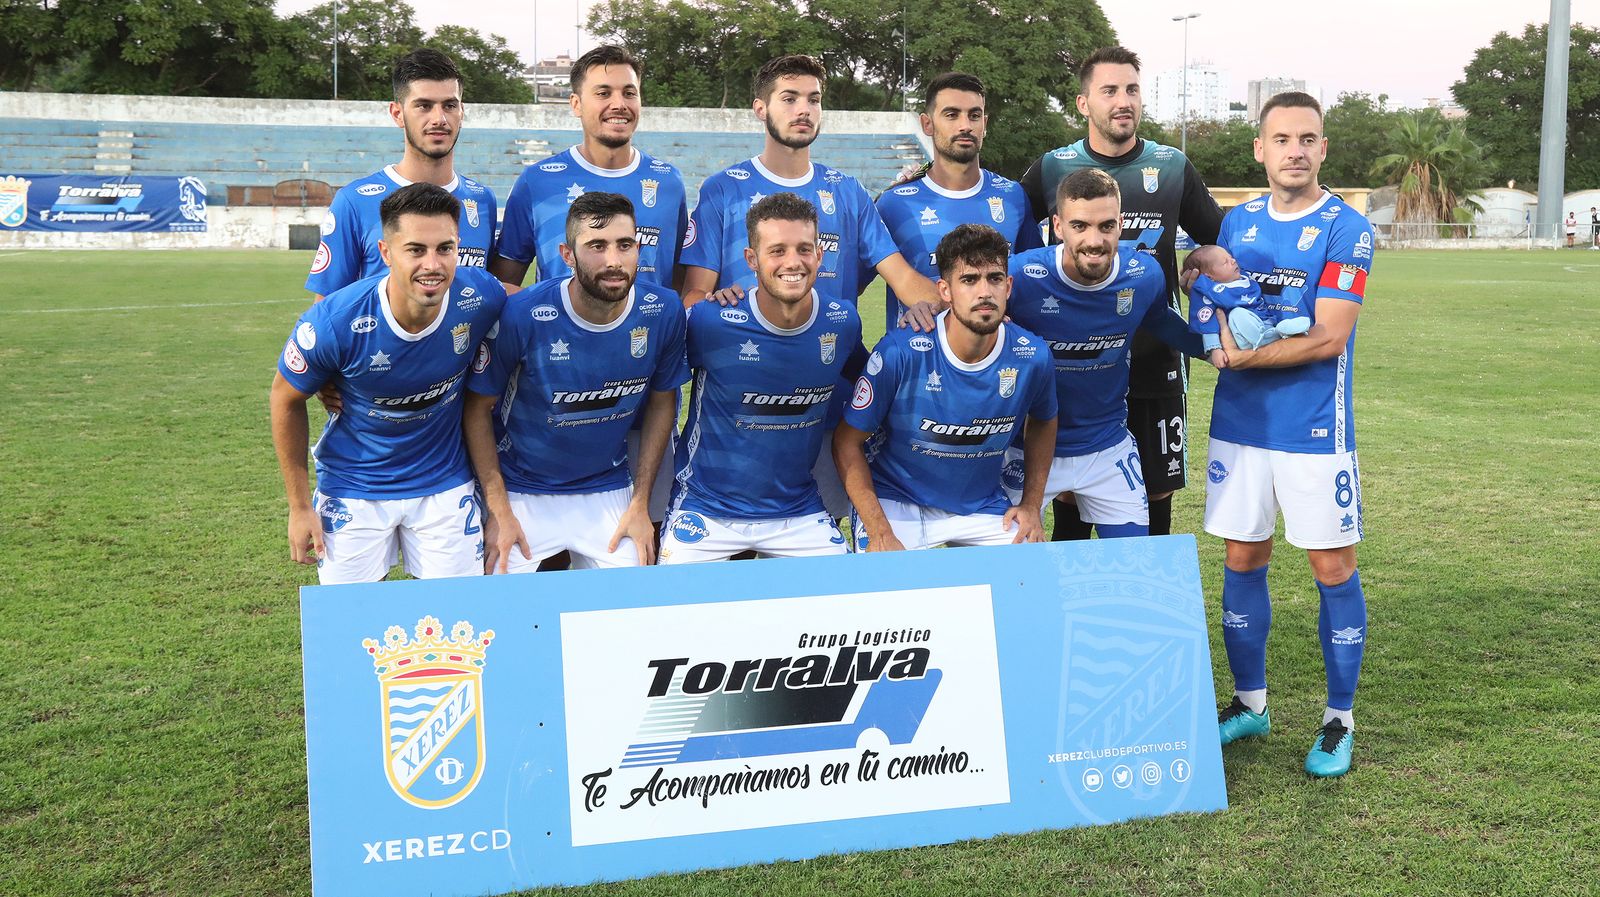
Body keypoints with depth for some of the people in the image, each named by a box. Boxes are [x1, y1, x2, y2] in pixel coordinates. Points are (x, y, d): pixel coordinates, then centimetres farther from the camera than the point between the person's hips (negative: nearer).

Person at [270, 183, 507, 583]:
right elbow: (286, 399, -7)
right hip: (353, 488, -1)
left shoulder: (480, 299, -19)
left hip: (446, 485, 2)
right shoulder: (334, 322, -25)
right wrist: (300, 506, -3)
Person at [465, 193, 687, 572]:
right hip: (521, 493, -2)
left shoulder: (663, 312, -12)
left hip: (608, 492, 3)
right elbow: (478, 408, -10)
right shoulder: (523, 316, -21)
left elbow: (662, 401, 2)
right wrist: (499, 511, -12)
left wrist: (641, 503, 0)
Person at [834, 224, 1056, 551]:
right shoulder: (900, 352, -21)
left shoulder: (1031, 357, -10)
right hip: (894, 502, -4)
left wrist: (1031, 505, 7)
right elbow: (847, 442, -13)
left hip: (982, 506, 4)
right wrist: (880, 534, -18)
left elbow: (1043, 421, 14)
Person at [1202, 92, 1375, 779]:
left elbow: (1329, 337, -16)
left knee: (1334, 570, 2)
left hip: (1314, 431, -4)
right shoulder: (1238, 221, 9)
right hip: (1239, 422, 5)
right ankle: (1249, 705, 25)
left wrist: (1246, 356, -12)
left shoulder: (1345, 229, -8)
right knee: (1243, 561, 10)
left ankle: (1339, 721, 16)